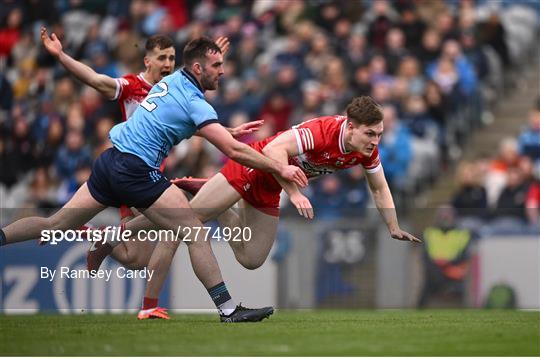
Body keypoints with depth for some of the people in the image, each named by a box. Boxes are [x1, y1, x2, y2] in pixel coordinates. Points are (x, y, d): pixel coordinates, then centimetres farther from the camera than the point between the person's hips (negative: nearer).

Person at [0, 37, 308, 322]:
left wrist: (229, 132, 32)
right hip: (136, 171, -9)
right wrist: (280, 169, -8)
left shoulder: (172, 82, 15)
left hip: (110, 160, 9)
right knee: (194, 231, -7)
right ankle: (229, 310, -9)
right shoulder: (194, 103, -10)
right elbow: (234, 151, -14)